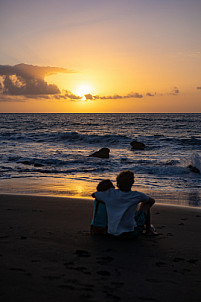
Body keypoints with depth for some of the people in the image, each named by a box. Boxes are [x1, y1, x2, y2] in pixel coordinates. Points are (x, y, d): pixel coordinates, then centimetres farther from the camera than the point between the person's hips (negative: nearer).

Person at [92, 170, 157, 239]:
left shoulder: (110, 194, -9)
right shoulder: (136, 195, -14)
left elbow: (93, 194, 10)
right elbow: (152, 201, 6)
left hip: (115, 233, 4)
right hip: (131, 233, -4)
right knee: (145, 203, 14)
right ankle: (148, 229, 32)